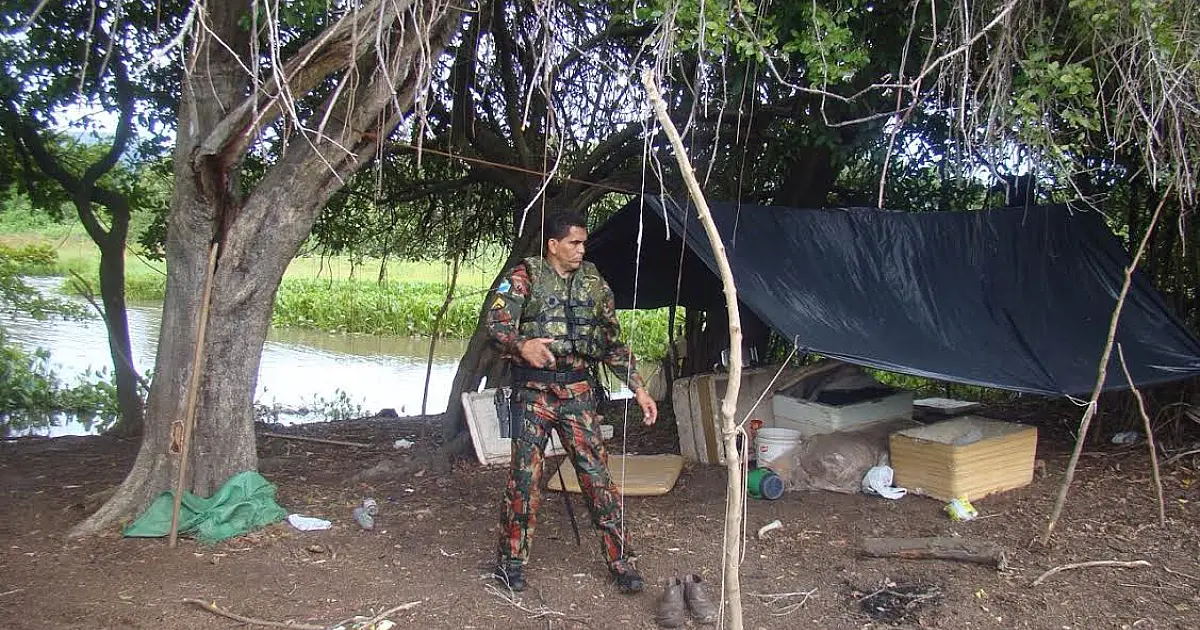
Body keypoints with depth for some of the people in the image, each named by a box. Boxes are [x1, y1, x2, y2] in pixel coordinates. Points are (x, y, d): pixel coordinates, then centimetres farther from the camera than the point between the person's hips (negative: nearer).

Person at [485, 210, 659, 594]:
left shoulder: (593, 281, 10)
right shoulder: (525, 275, -2)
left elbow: (613, 342, 14)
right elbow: (496, 324, -12)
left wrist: (639, 389, 8)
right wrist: (522, 344, -34)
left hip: (578, 390, 3)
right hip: (533, 389, -3)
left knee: (596, 472, 1)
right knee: (525, 473, -2)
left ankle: (620, 559, 9)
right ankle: (511, 560, 14)